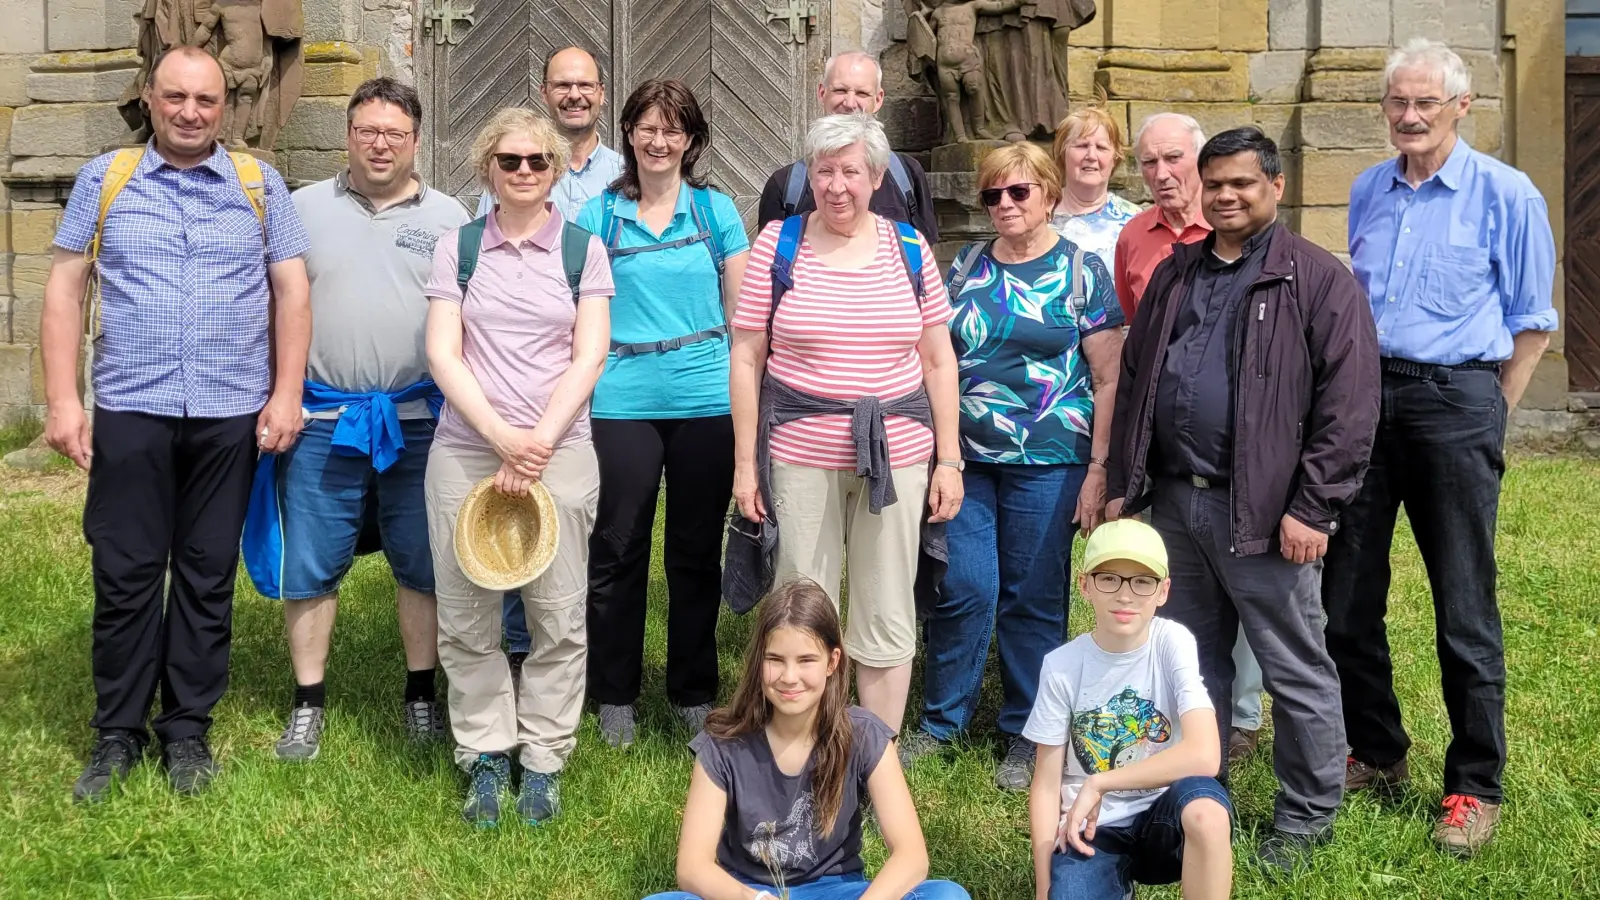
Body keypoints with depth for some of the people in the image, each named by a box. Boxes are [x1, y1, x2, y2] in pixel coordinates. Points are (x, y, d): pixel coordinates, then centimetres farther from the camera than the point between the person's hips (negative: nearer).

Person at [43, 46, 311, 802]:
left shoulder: (259, 185, 7)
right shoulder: (104, 179, 6)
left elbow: (291, 291, 6)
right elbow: (65, 288, 5)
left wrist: (287, 394, -2)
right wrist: (61, 400, -2)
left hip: (231, 414, 1)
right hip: (130, 410, 0)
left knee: (208, 577, 7)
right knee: (124, 576, 3)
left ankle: (188, 732, 18)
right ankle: (117, 734, 16)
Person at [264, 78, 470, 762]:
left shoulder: (449, 218, 6)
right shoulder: (302, 209, 7)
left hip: (419, 421, 0)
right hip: (322, 421, 0)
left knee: (422, 565, 8)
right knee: (310, 565, 4)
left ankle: (421, 694, 22)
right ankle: (308, 704, 15)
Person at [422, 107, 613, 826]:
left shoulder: (583, 249, 6)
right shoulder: (457, 248, 7)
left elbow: (589, 357, 0)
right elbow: (443, 354, 0)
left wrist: (538, 442, -10)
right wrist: (501, 436, -12)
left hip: (560, 451, -1)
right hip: (465, 450, 1)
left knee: (558, 618, 0)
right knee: (466, 618, 3)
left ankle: (543, 759, 14)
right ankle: (485, 754, 18)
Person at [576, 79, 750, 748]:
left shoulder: (716, 210, 7)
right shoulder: (598, 216, 5)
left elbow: (742, 308, 9)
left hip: (706, 399, 1)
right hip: (622, 404, -1)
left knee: (697, 553, 9)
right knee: (618, 550, 3)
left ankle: (693, 693, 22)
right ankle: (615, 696, 18)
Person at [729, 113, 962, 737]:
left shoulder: (909, 247, 5)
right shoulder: (778, 243, 0)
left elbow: (938, 361, 8)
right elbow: (746, 359, 1)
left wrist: (949, 459, 4)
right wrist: (745, 463, -3)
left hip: (896, 455, 2)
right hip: (800, 456, -1)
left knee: (887, 617, 7)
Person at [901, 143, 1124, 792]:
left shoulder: (1081, 271, 0)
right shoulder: (965, 267, 11)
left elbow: (1108, 379, -2)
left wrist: (1099, 470, -8)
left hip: (1046, 463, -3)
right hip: (965, 457, 3)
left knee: (1032, 595, 4)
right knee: (961, 587, 2)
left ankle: (1027, 737, 18)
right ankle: (942, 720, 20)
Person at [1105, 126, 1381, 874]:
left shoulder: (1318, 280, -5)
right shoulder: (1174, 276, 14)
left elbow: (1349, 405, -11)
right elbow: (1133, 384, 18)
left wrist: (1313, 509, -15)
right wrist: (1123, 485, 13)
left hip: (1262, 514, -6)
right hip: (1173, 503, 6)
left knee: (1296, 672, 4)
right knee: (1191, 664, 16)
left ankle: (1306, 818, 19)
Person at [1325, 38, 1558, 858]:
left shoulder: (1505, 195, -2)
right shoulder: (1367, 192, 12)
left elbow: (1531, 322, 1)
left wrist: (1488, 416, -2)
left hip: (1455, 399, -5)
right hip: (1363, 397, 5)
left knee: (1464, 605, -1)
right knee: (1345, 595, 7)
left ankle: (1474, 787, 10)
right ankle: (1377, 756, 24)